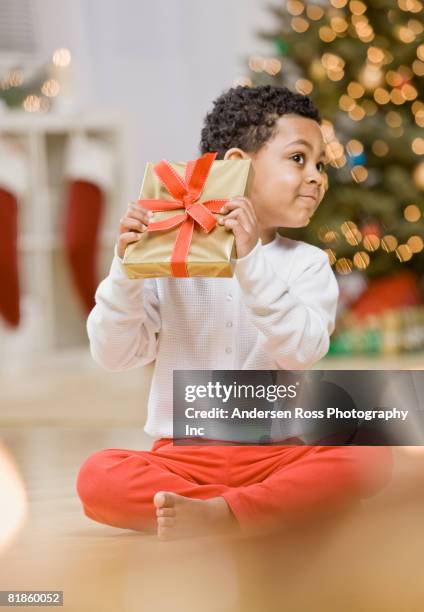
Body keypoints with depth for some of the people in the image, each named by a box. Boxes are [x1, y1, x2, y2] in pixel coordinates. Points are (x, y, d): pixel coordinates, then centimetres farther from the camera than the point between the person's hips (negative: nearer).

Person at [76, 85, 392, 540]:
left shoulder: (307, 264, 4)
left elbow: (302, 351, -15)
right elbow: (114, 356, -1)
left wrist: (251, 262, -24)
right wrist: (126, 271, -16)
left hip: (275, 455, 1)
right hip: (182, 456, 0)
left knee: (369, 458, -27)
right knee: (96, 477, -28)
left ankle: (221, 513, -33)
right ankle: (273, 510, -27)